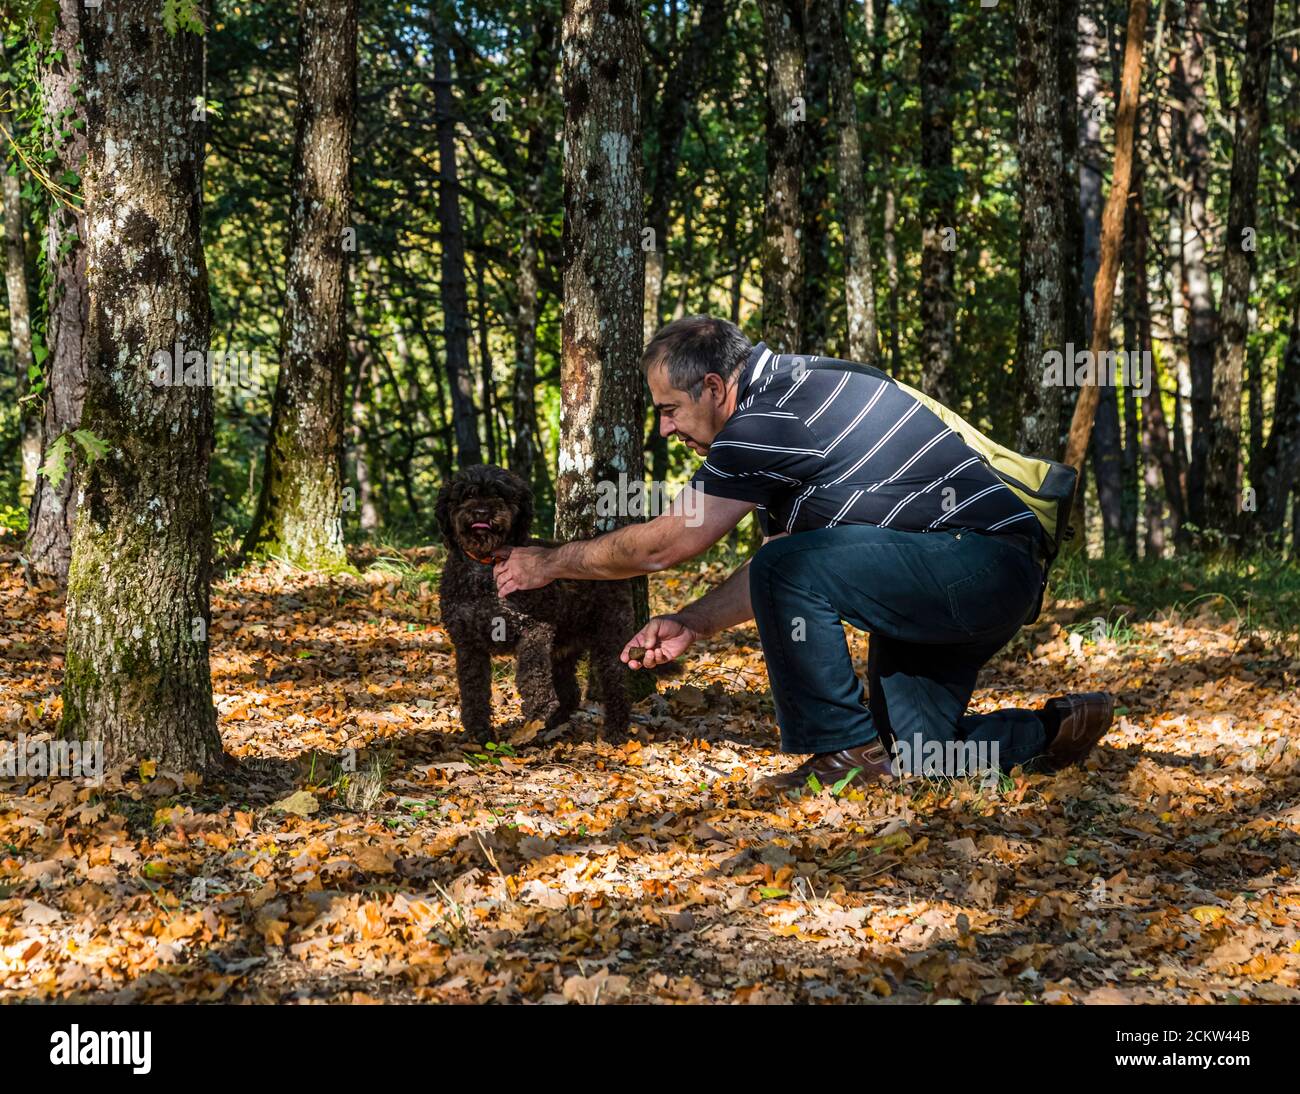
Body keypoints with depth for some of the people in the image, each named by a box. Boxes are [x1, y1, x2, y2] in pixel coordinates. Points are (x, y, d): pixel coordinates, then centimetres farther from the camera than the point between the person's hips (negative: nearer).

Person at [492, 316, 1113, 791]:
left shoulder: (769, 420, -17)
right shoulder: (792, 393, 15)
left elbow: (661, 546, -8)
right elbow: (778, 561, 23)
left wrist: (550, 563, 6)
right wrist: (692, 625, 20)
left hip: (980, 562, -11)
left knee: (793, 570, -22)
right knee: (906, 755, 7)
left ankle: (846, 749, -10)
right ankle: (1051, 732, 18)